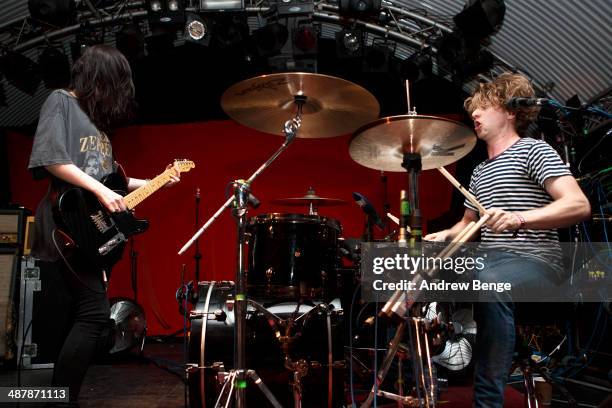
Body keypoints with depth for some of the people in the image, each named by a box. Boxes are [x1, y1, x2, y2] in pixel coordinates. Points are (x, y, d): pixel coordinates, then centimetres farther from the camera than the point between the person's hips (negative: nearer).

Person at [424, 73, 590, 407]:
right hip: (489, 263, 8)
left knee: (489, 283, -39)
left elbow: (579, 205, -16)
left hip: (533, 260, -8)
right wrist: (445, 235, 5)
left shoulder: (532, 150, -3)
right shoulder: (480, 171, 21)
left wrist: (519, 219, -31)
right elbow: (469, 223, 28)